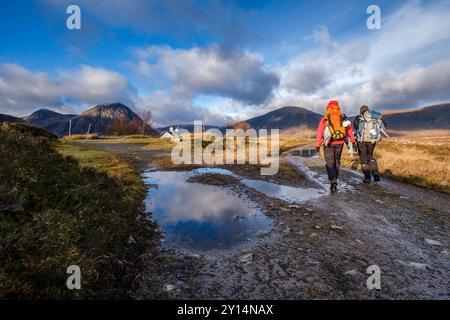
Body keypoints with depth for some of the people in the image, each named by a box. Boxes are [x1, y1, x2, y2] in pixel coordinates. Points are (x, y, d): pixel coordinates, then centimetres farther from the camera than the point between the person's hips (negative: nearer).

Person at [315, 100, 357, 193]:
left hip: (329, 144, -3)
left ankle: (333, 182, -16)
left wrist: (317, 145, -4)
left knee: (330, 163, 1)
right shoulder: (342, 117, 7)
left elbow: (320, 132, -7)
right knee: (337, 162, 18)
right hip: (340, 143, 3)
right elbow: (349, 129, 2)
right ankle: (334, 180, 27)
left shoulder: (325, 119, -3)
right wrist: (353, 141, 2)